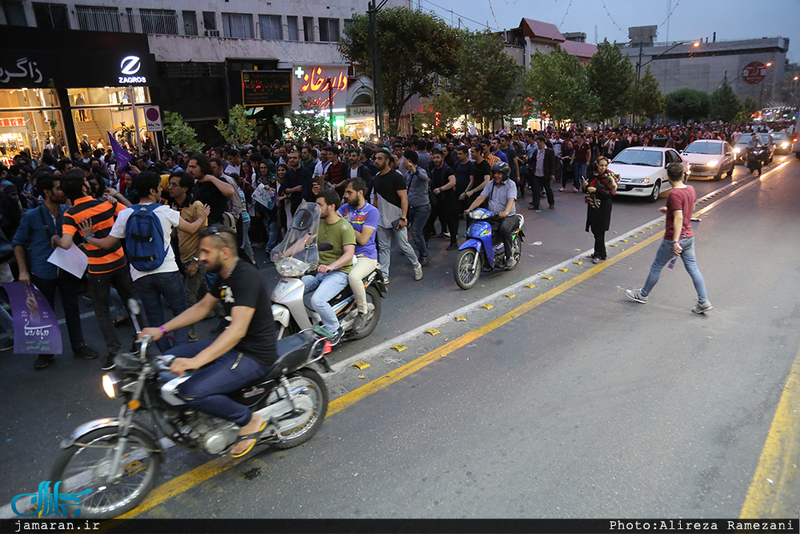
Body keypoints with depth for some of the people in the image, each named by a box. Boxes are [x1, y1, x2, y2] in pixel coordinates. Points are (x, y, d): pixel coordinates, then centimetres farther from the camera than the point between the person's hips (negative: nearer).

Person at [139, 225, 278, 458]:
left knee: (192, 391, -24)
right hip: (230, 344, 10)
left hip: (254, 355, -10)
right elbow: (202, 307, 20)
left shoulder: (246, 277, -24)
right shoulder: (224, 275, 8)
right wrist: (161, 329, 14)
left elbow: (238, 329, -33)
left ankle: (249, 420, -4)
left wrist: (196, 361, -38)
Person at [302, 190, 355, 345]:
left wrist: (330, 267, -37)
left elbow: (349, 254, -22)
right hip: (318, 271, 8)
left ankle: (335, 330, -6)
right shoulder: (319, 223, 11)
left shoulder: (344, 227, -12)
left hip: (338, 273, -8)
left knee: (317, 300, -29)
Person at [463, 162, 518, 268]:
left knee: (504, 229, -36)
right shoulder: (490, 184, 13)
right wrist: (470, 209, -15)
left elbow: (511, 200, -19)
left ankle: (510, 256, -21)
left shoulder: (511, 184, -2)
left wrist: (505, 212, -40)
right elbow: (481, 197, 2)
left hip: (508, 216, -4)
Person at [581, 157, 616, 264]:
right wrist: (586, 186, -4)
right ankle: (601, 253, 22)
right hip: (592, 207, 6)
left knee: (599, 232, -4)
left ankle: (599, 254, 6)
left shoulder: (609, 177, -9)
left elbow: (611, 192, -18)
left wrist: (596, 190, -22)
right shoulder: (593, 175, 8)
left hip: (603, 208, -6)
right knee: (595, 230, 10)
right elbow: (589, 190, 18)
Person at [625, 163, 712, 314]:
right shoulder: (691, 189, 5)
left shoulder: (674, 194, -20)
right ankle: (703, 302, 8)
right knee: (692, 268, 9)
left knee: (656, 267, 8)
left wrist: (675, 241, -28)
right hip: (689, 237, 8)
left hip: (673, 239, -7)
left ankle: (643, 295, 23)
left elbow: (679, 218, -26)